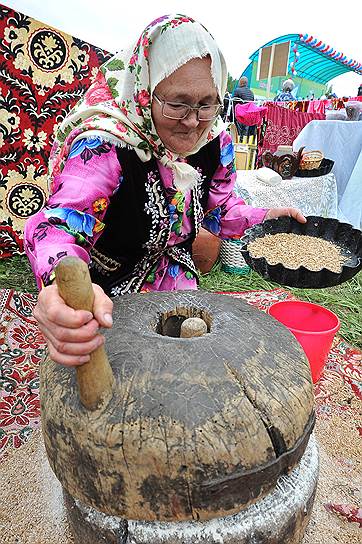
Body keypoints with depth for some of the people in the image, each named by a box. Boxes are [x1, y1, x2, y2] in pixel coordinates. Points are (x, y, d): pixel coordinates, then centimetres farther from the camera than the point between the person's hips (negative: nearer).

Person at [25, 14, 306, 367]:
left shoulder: (215, 142, -12)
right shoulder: (104, 145, -31)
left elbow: (219, 209, 2)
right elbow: (61, 222, -43)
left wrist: (266, 218, -14)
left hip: (176, 282, 5)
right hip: (108, 291, -4)